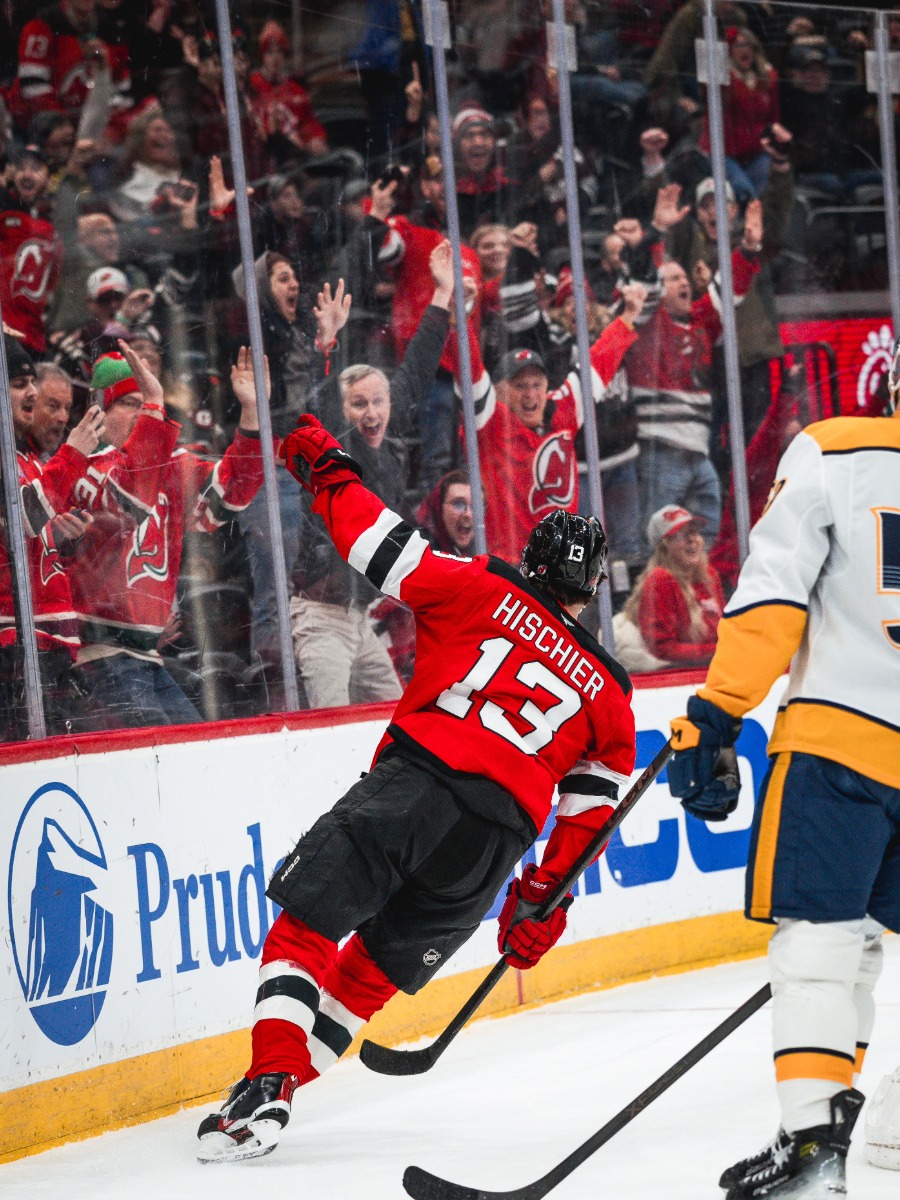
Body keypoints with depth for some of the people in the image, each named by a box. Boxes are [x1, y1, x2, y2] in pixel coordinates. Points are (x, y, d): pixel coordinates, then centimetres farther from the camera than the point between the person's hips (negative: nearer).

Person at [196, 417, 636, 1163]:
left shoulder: (485, 591, 12)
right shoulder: (608, 696, 21)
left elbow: (383, 547, 7)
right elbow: (587, 812, 21)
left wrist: (329, 472, 23)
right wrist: (544, 901, 29)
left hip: (416, 778, -3)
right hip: (498, 836, 3)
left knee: (306, 924, 1)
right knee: (374, 968, 17)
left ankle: (269, 1084, -16)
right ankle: (276, 1097, 11)